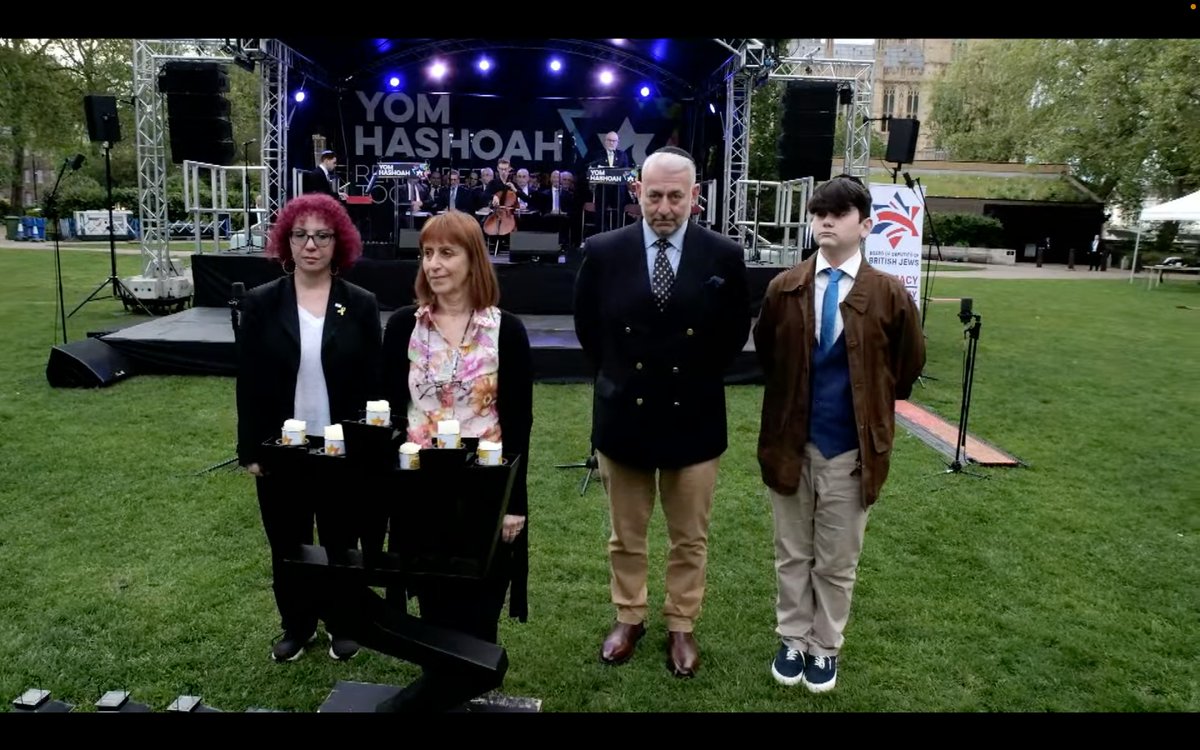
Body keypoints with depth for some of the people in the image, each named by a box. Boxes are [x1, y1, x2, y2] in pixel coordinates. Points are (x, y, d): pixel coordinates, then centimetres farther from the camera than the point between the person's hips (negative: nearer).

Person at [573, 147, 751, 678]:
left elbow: (736, 331, 6)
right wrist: (615, 376, 8)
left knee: (690, 538, 13)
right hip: (622, 415, 1)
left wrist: (700, 377, 4)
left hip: (693, 418, 0)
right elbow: (587, 326, 9)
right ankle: (628, 619, 35)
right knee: (625, 535, 16)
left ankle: (682, 627, 32)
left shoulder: (724, 256, -7)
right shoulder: (603, 251, -6)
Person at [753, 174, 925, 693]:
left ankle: (826, 647, 32)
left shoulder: (888, 294, -8)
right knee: (792, 553, 15)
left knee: (837, 560, 13)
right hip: (791, 441, 2)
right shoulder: (784, 288, -3)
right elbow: (765, 352, 12)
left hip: (852, 448, -1)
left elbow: (909, 363, 5)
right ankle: (793, 640, 33)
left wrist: (871, 404, 8)